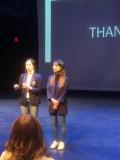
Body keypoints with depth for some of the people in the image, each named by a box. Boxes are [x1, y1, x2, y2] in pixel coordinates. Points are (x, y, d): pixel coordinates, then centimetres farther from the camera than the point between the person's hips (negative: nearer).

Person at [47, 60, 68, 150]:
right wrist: (52, 100, -15)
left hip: (61, 104, -4)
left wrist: (58, 102, -15)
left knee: (62, 123, 3)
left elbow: (64, 92, -10)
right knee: (54, 123, 10)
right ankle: (55, 140, 21)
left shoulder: (65, 79, -7)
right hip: (52, 104, 4)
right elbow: (48, 90, 0)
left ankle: (62, 141, 12)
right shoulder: (50, 78, 6)